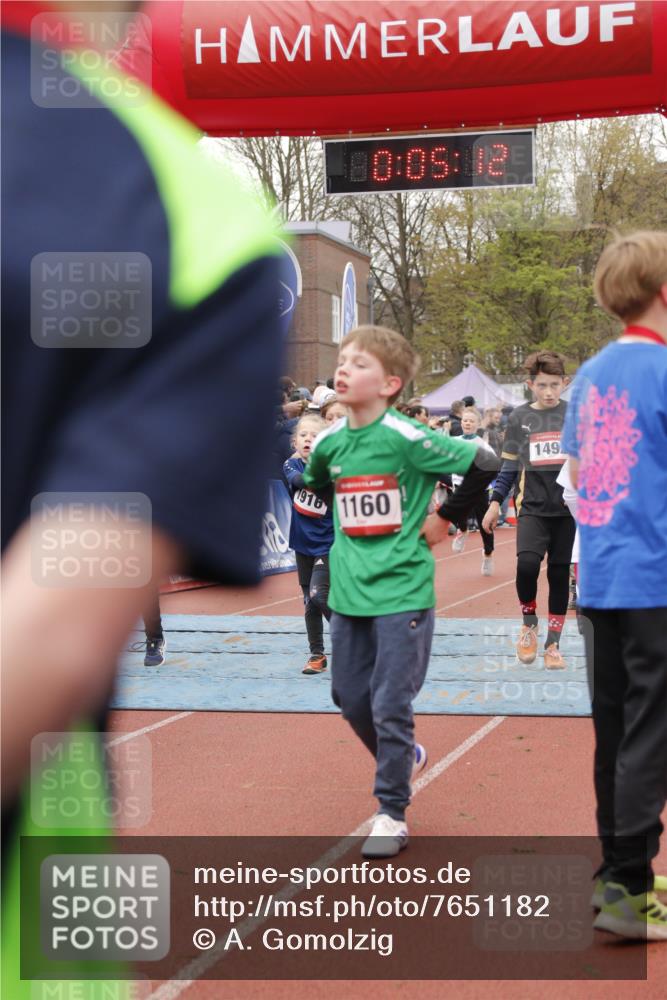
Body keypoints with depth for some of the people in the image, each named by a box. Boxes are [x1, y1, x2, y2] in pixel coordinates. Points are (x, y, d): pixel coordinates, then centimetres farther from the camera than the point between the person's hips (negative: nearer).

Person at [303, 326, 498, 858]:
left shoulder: (407, 437, -16)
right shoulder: (330, 441, 2)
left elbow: (483, 463, -15)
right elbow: (315, 483, 24)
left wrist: (447, 518, -7)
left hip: (401, 590, -6)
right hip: (348, 591, 6)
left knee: (390, 706, -3)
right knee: (350, 697, 14)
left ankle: (393, 814, 11)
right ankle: (404, 756, 41)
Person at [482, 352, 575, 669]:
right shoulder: (519, 417, 5)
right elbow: (509, 465, 11)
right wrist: (495, 503, 7)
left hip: (568, 507, 0)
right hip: (533, 506, 0)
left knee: (559, 574, 4)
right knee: (527, 564, -21)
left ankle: (553, 643, 16)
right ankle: (529, 623, 5)